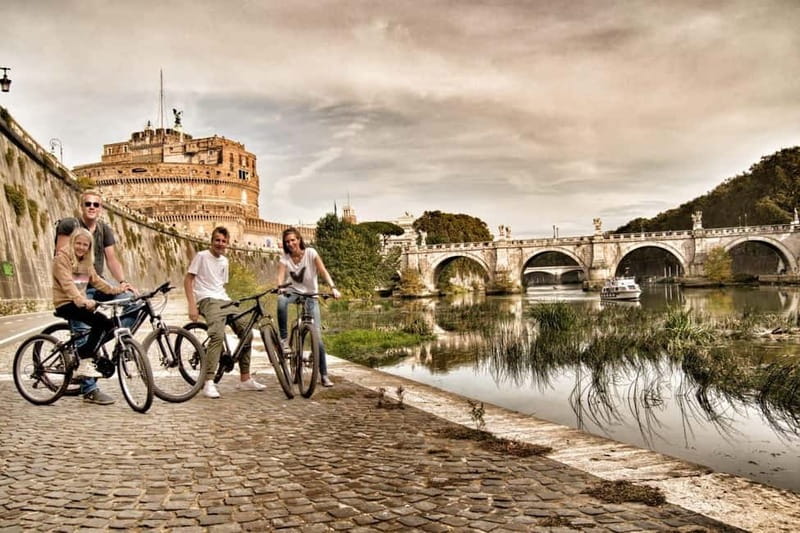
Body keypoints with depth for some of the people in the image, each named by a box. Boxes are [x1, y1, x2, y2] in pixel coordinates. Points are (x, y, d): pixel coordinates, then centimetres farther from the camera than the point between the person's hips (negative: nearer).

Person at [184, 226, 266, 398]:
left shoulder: (224, 261, 19)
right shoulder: (202, 256, -1)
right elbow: (188, 280, -5)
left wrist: (228, 302, 13)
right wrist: (192, 306, -13)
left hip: (223, 300, 8)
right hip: (207, 300, -7)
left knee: (247, 332, 0)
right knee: (218, 335, -30)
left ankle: (245, 379, 10)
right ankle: (208, 382, -28)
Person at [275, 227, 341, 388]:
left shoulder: (310, 253, -10)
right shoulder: (285, 258, -6)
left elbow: (323, 271, -21)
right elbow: (280, 277, -20)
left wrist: (333, 288, -38)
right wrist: (280, 287, -44)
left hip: (310, 295, -1)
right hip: (294, 292, 1)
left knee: (317, 336, -8)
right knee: (281, 300, -39)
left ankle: (324, 375, 2)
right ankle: (283, 338, -26)